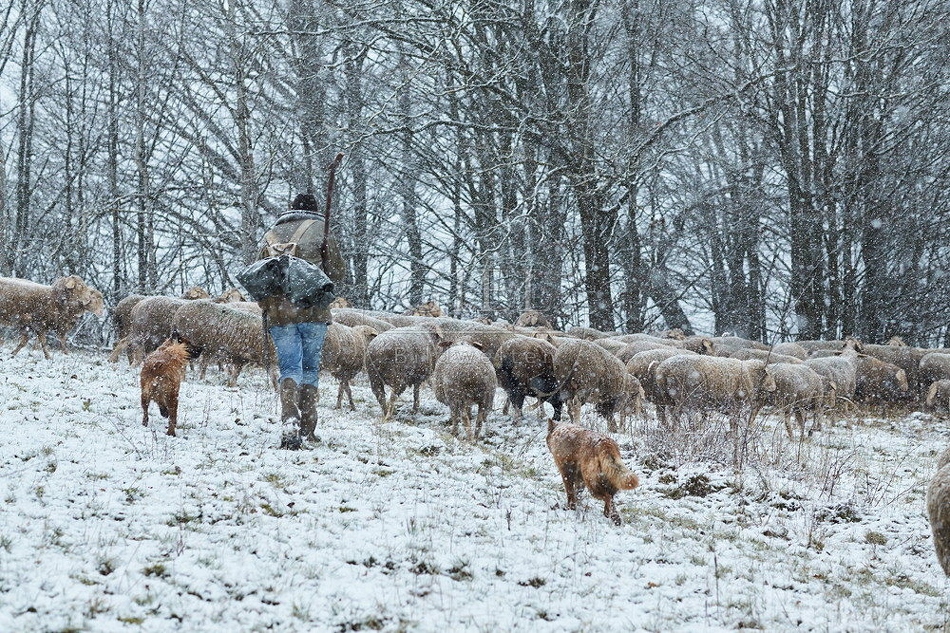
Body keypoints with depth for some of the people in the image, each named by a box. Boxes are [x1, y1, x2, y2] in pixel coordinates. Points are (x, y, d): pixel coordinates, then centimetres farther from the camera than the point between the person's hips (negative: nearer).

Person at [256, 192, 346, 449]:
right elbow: (337, 273, 2)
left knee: (289, 368, 0)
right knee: (311, 368, 9)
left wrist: (266, 308, 26)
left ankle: (290, 422, -21)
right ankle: (307, 429, 11)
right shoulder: (318, 230, 2)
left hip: (279, 314, 2)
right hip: (313, 312, -2)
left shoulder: (270, 236, 13)